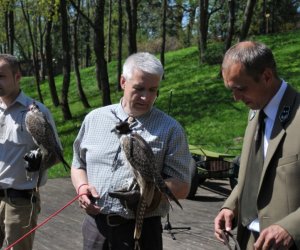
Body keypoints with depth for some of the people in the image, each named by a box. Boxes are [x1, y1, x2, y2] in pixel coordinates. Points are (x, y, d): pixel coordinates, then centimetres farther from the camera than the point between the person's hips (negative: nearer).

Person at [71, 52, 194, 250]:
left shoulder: (170, 129, -3)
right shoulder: (94, 119, 7)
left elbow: (181, 187, -4)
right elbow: (79, 165, 17)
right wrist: (82, 187, -4)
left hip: (141, 231, -3)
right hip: (95, 227, 3)